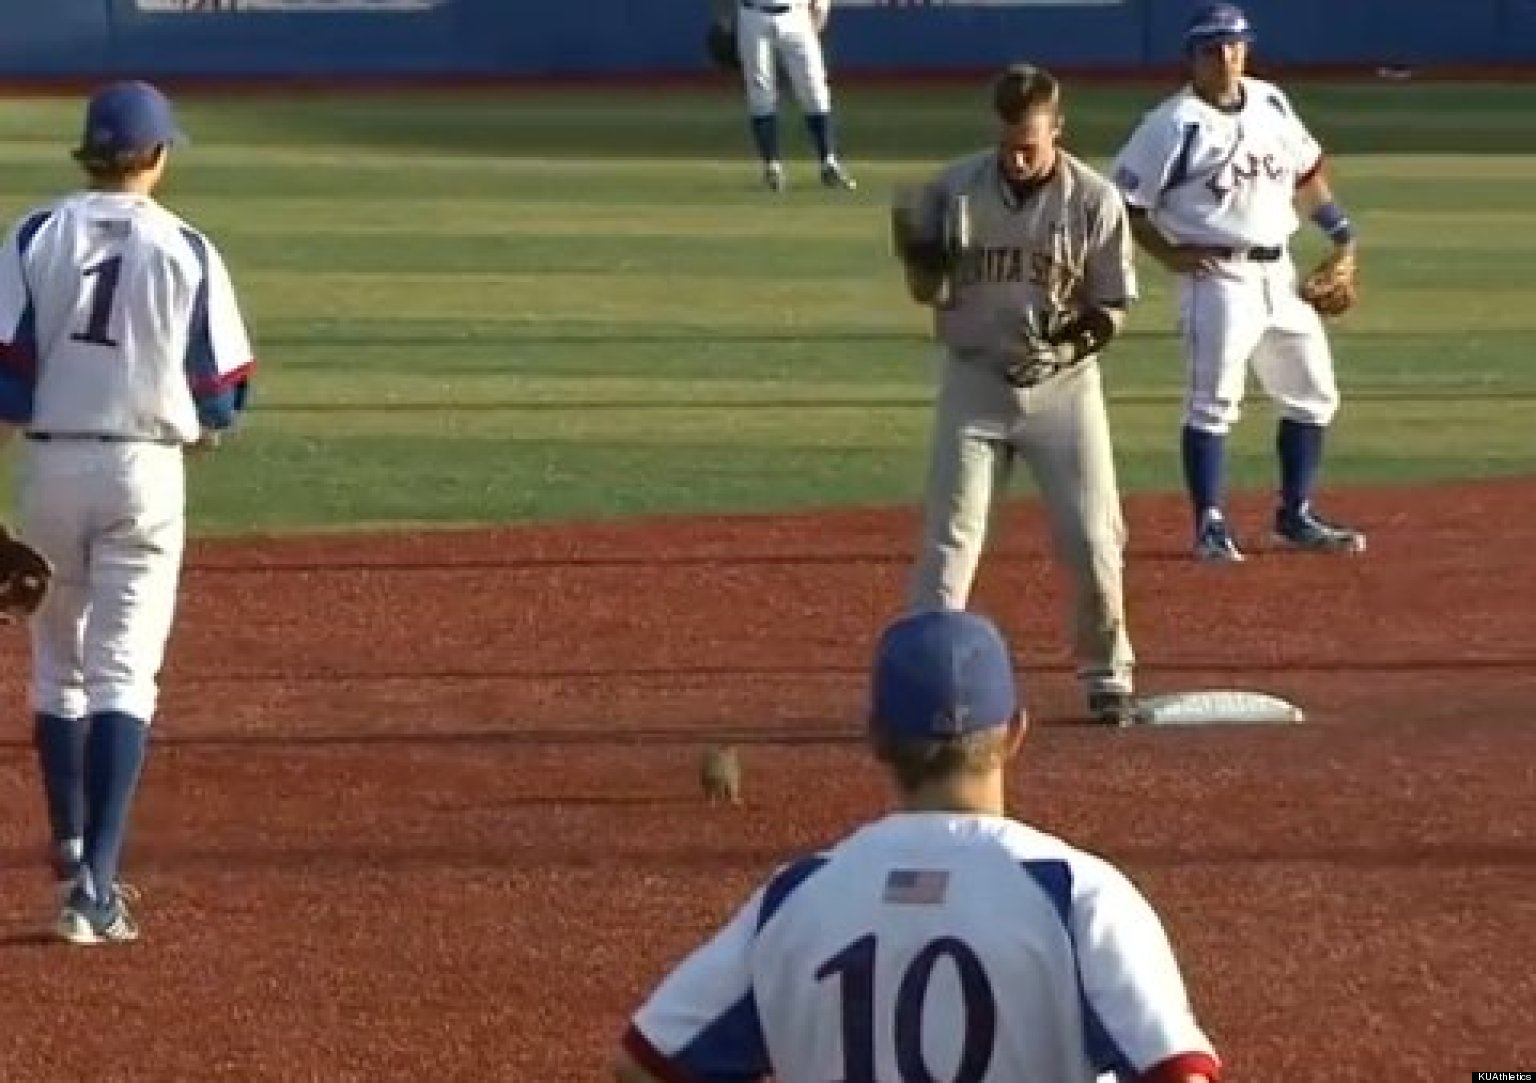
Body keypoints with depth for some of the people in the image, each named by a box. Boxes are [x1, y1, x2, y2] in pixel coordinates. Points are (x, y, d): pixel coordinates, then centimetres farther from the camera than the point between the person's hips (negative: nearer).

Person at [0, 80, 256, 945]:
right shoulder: (186, 251, -3)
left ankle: (74, 855, 29)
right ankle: (96, 881, -13)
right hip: (146, 472, -1)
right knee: (123, 675, -2)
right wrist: (202, 423, 19)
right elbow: (221, 395, -1)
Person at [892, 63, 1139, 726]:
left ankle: (1107, 678, 18)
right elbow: (927, 293, 2)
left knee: (1093, 540, 0)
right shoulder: (954, 189, -3)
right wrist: (917, 253, -20)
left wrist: (1072, 341, -21)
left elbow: (1112, 310, -1)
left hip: (1062, 385, 0)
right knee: (949, 539, -4)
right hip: (974, 379, 0)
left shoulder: (1094, 200, -7)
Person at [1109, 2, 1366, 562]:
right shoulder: (1173, 124, -11)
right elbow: (1124, 199, -10)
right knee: (1213, 403, -9)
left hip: (1279, 272, 7)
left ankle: (1296, 517, 23)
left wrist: (1338, 228, 13)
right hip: (1217, 277, -7)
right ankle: (1210, 525, -2)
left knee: (1313, 395, 12)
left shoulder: (1271, 103, 8)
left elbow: (1305, 169, 22)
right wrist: (1170, 255, -14)